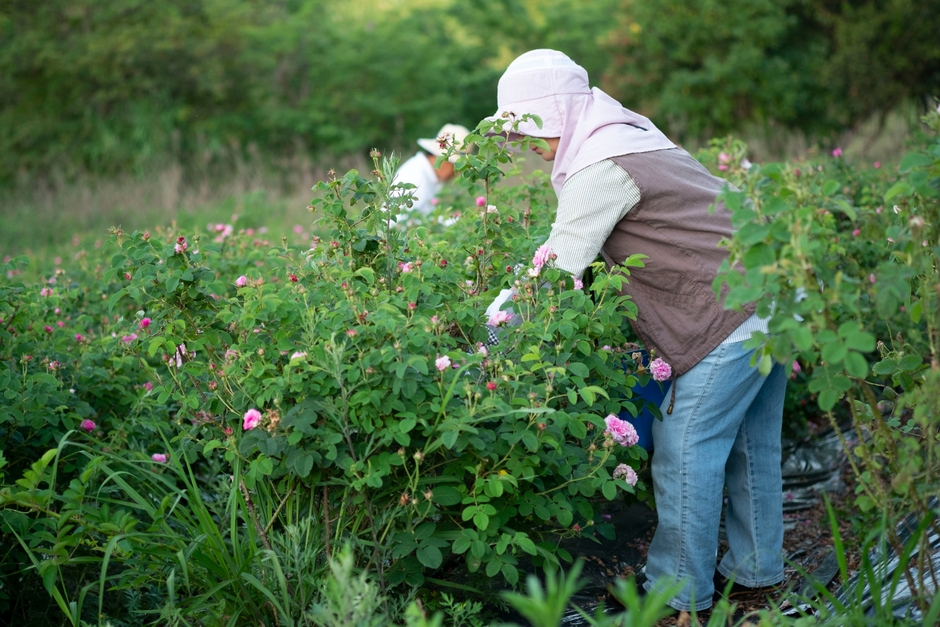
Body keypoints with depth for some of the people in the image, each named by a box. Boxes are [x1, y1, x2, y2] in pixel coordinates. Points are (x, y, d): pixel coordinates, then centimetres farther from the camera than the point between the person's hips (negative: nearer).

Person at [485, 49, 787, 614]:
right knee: (750, 442, 18)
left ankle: (680, 593, 8)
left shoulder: (600, 169, -17)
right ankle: (756, 570, 31)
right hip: (773, 296, 10)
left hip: (730, 311, -10)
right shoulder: (631, 135, 16)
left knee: (685, 449, -2)